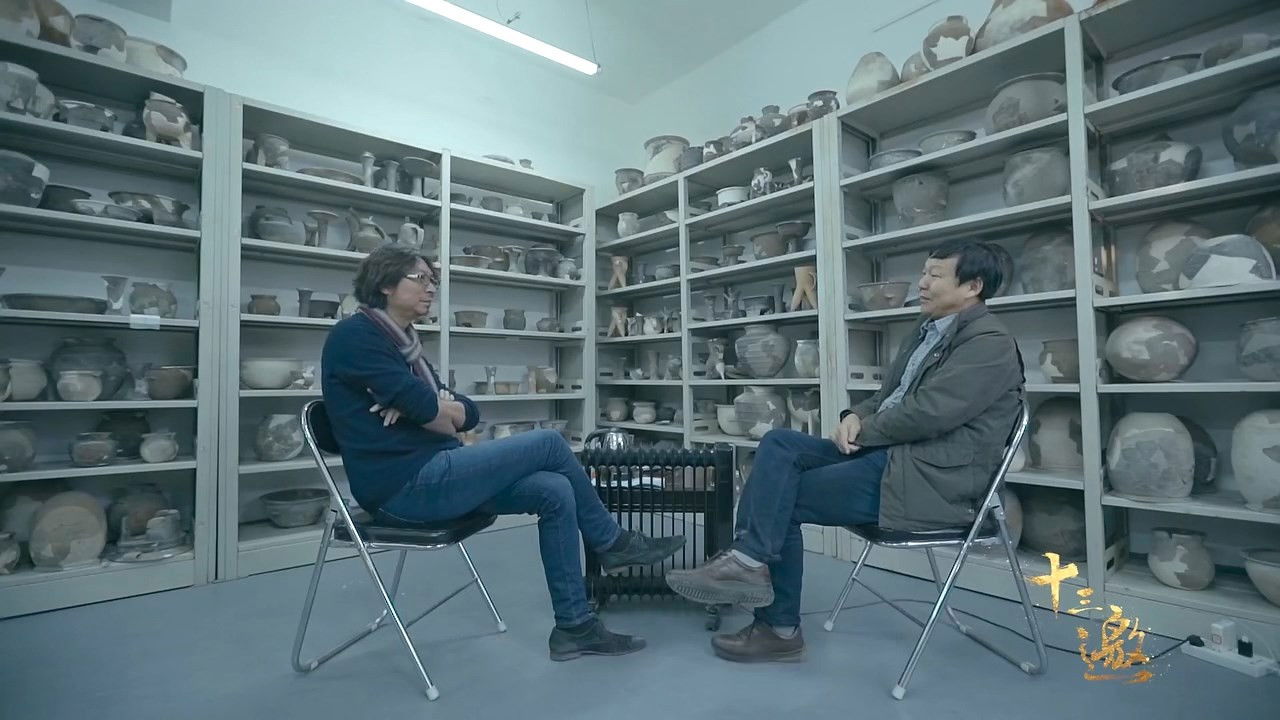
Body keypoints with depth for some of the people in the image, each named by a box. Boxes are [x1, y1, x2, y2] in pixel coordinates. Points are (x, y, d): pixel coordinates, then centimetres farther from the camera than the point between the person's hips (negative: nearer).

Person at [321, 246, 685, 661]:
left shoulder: (404, 345, 19)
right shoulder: (356, 335, -8)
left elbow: (470, 413, 10)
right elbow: (422, 406, -21)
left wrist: (431, 407, -12)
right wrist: (447, 417, 2)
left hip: (427, 475, 9)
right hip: (404, 485, -9)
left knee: (555, 493, -8)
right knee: (549, 444, -13)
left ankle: (574, 626, 0)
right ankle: (613, 543, 7)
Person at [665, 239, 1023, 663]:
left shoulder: (990, 343, -9)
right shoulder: (928, 329, 19)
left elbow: (928, 412, -21)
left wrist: (861, 431, -10)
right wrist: (857, 417, -2)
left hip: (928, 475, -9)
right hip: (886, 451, 9)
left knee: (786, 500, -13)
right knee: (779, 443, -11)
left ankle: (779, 628, 0)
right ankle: (750, 558, -15)